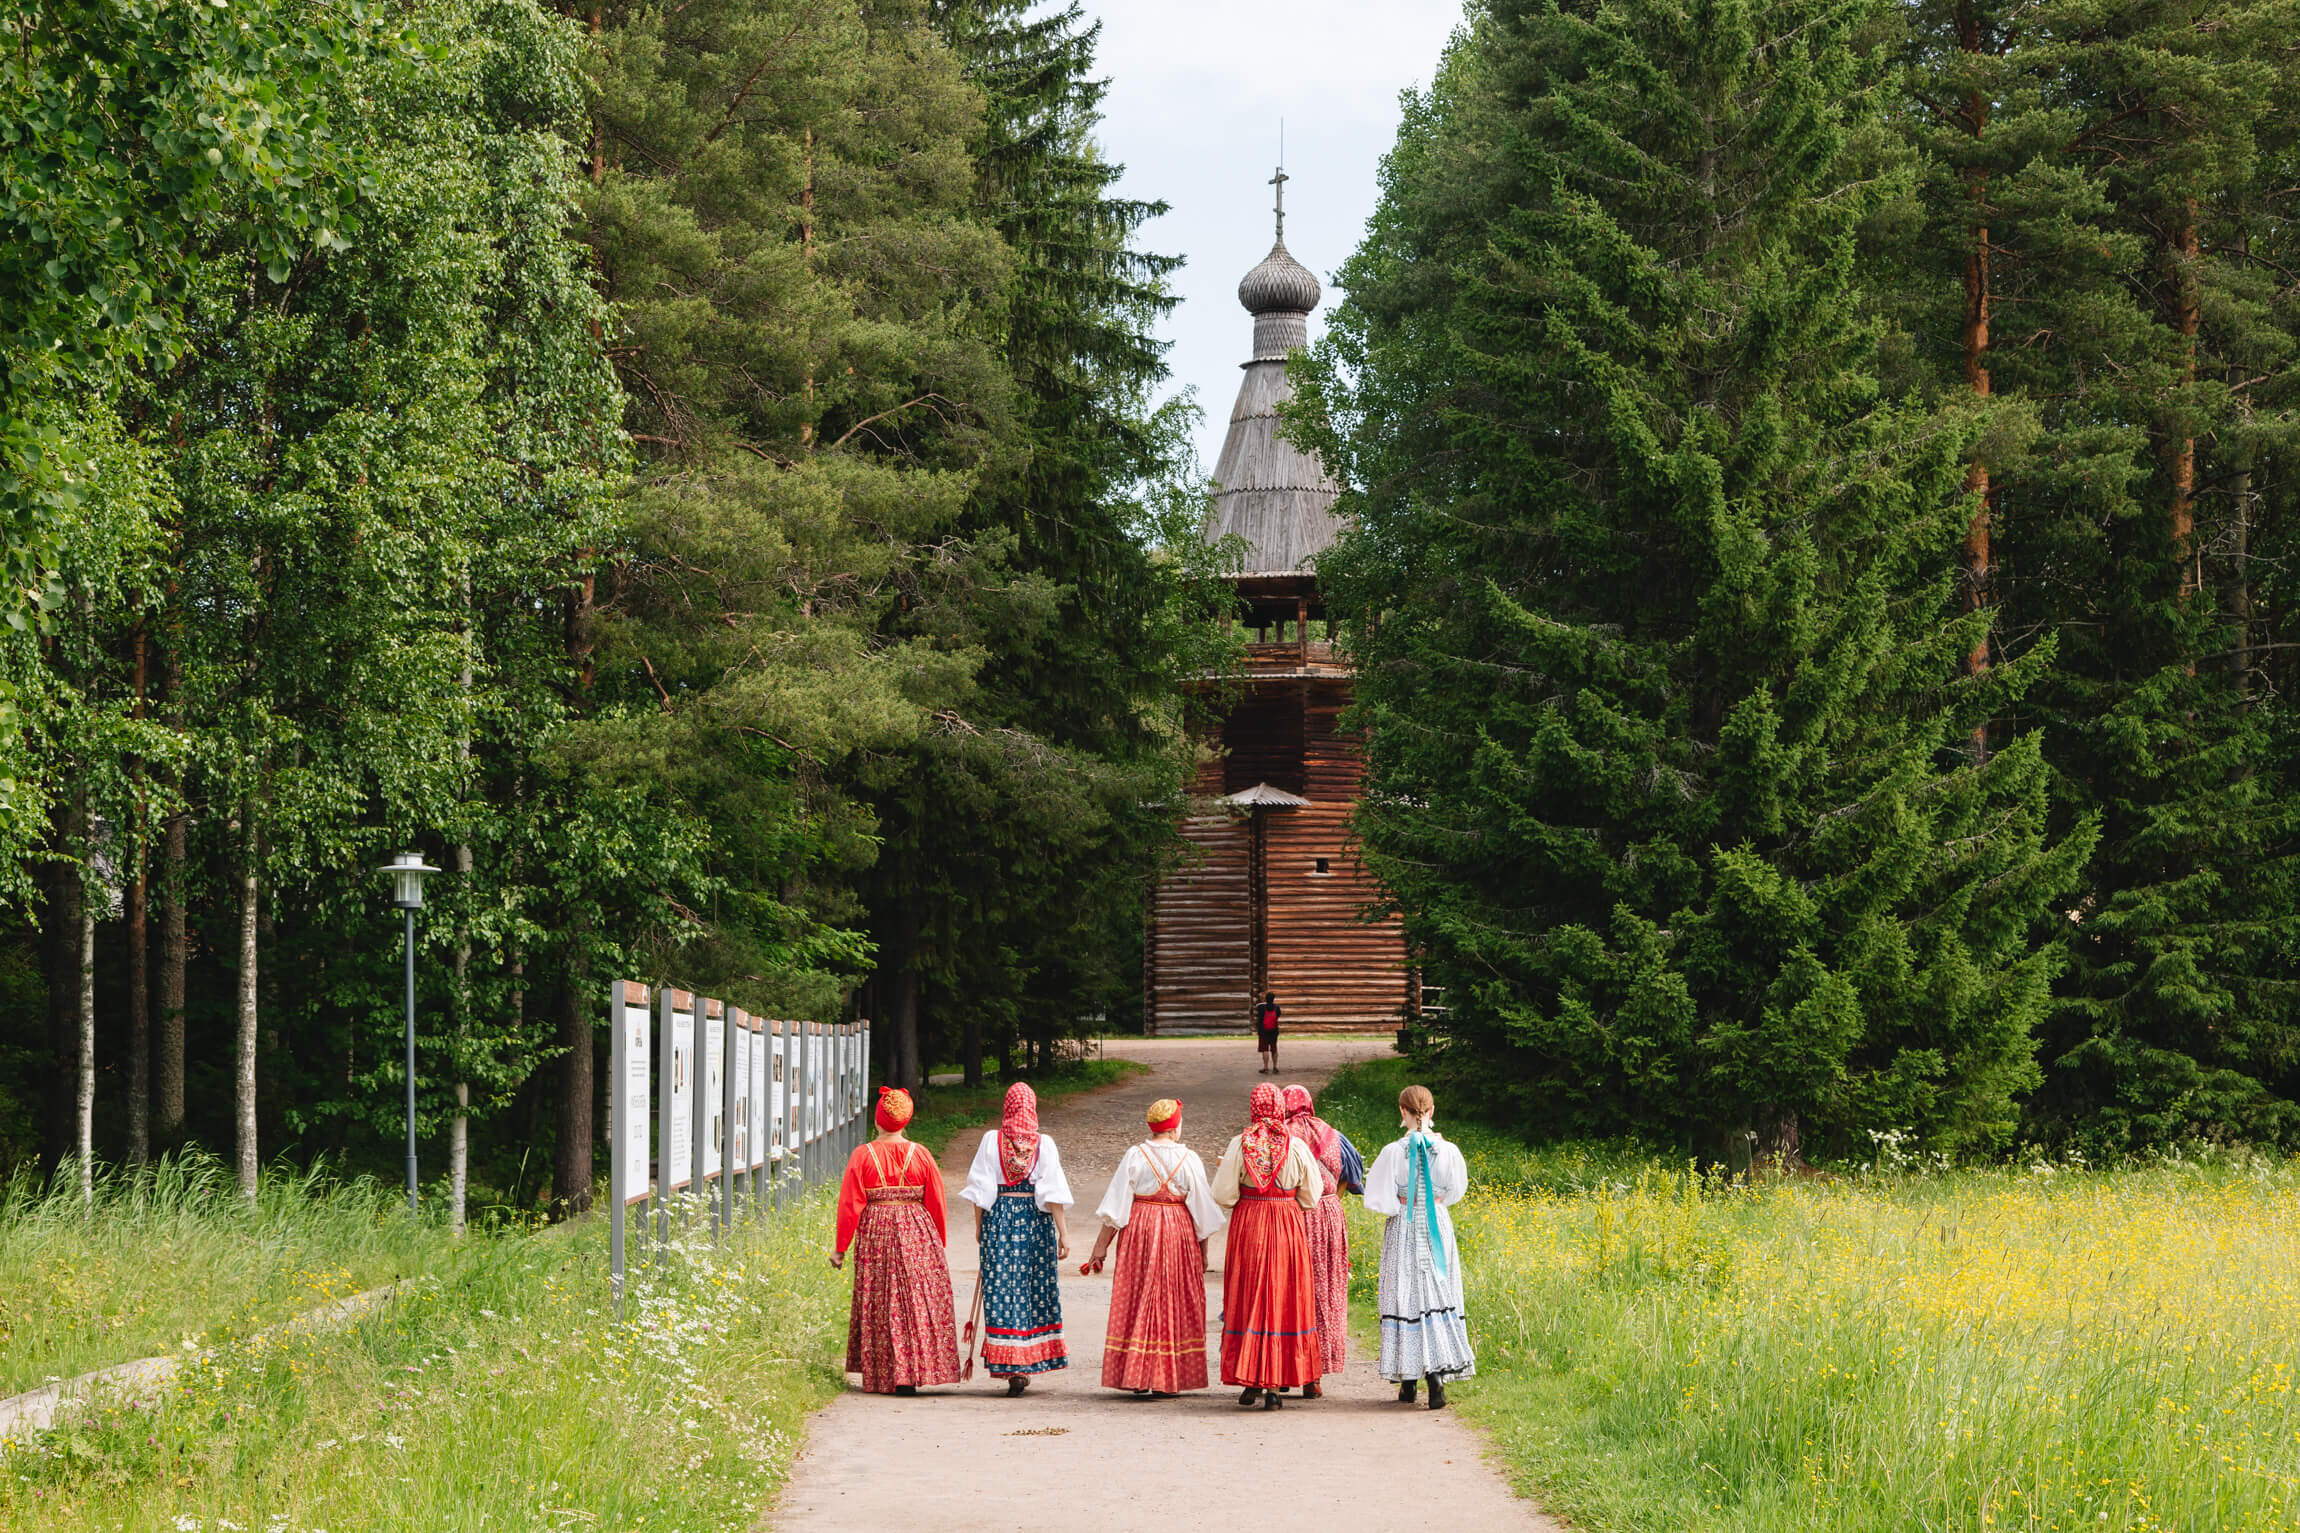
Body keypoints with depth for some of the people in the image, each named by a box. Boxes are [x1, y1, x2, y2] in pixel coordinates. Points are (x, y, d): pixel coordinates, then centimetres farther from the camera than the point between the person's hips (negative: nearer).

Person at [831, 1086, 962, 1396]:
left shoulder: (862, 1155, -4)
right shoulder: (920, 1154, -1)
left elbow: (849, 1205, -4)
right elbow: (936, 1203, 3)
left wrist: (840, 1248, 2)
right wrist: (938, 1246, 13)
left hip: (874, 1234, 0)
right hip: (916, 1233, 0)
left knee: (879, 1305, 8)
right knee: (917, 1300, 4)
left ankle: (884, 1376, 8)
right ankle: (910, 1374, -3)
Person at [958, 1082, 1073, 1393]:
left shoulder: (992, 1140, -1)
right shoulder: (1044, 1144, -2)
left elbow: (980, 1190, 0)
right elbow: (1053, 1193, -5)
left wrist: (979, 1227, 9)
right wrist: (1062, 1232, -2)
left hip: (998, 1217, 0)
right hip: (1035, 1218, 0)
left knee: (1000, 1288, 1)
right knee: (1034, 1286, 9)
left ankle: (1008, 1365, -5)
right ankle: (1027, 1365, 11)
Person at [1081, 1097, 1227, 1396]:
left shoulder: (1135, 1156, -3)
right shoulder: (1189, 1159, -3)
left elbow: (1115, 1206, -4)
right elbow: (1202, 1209, 0)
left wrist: (1101, 1247, 1)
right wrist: (1203, 1251, 10)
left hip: (1139, 1229, 0)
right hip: (1178, 1233, 0)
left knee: (1137, 1303, 7)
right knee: (1173, 1303, 6)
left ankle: (1137, 1377, 5)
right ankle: (1166, 1380, 4)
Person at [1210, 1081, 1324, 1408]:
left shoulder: (1240, 1145, -7)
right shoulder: (1296, 1146, -6)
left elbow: (1223, 1195, -8)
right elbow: (1311, 1196, 1)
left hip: (1248, 1225, 0)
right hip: (1288, 1230, 0)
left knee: (1248, 1299, 9)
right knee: (1283, 1300, 5)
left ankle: (1249, 1382, 8)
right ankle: (1275, 1385, 3)